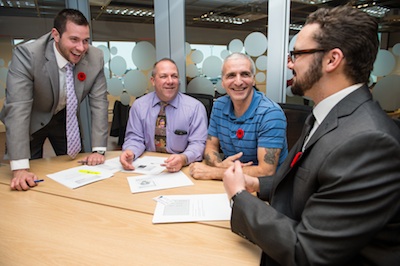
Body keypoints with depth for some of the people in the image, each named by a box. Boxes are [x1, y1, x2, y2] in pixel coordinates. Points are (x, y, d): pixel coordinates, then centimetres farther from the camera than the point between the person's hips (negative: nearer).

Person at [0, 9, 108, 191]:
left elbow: (99, 102, -17)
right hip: (30, 121, -2)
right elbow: (17, 107, -35)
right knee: (27, 184, 3)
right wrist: (20, 168, -41)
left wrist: (98, 150, -23)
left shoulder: (95, 58, -21)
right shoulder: (27, 54, -30)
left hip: (65, 119, 3)